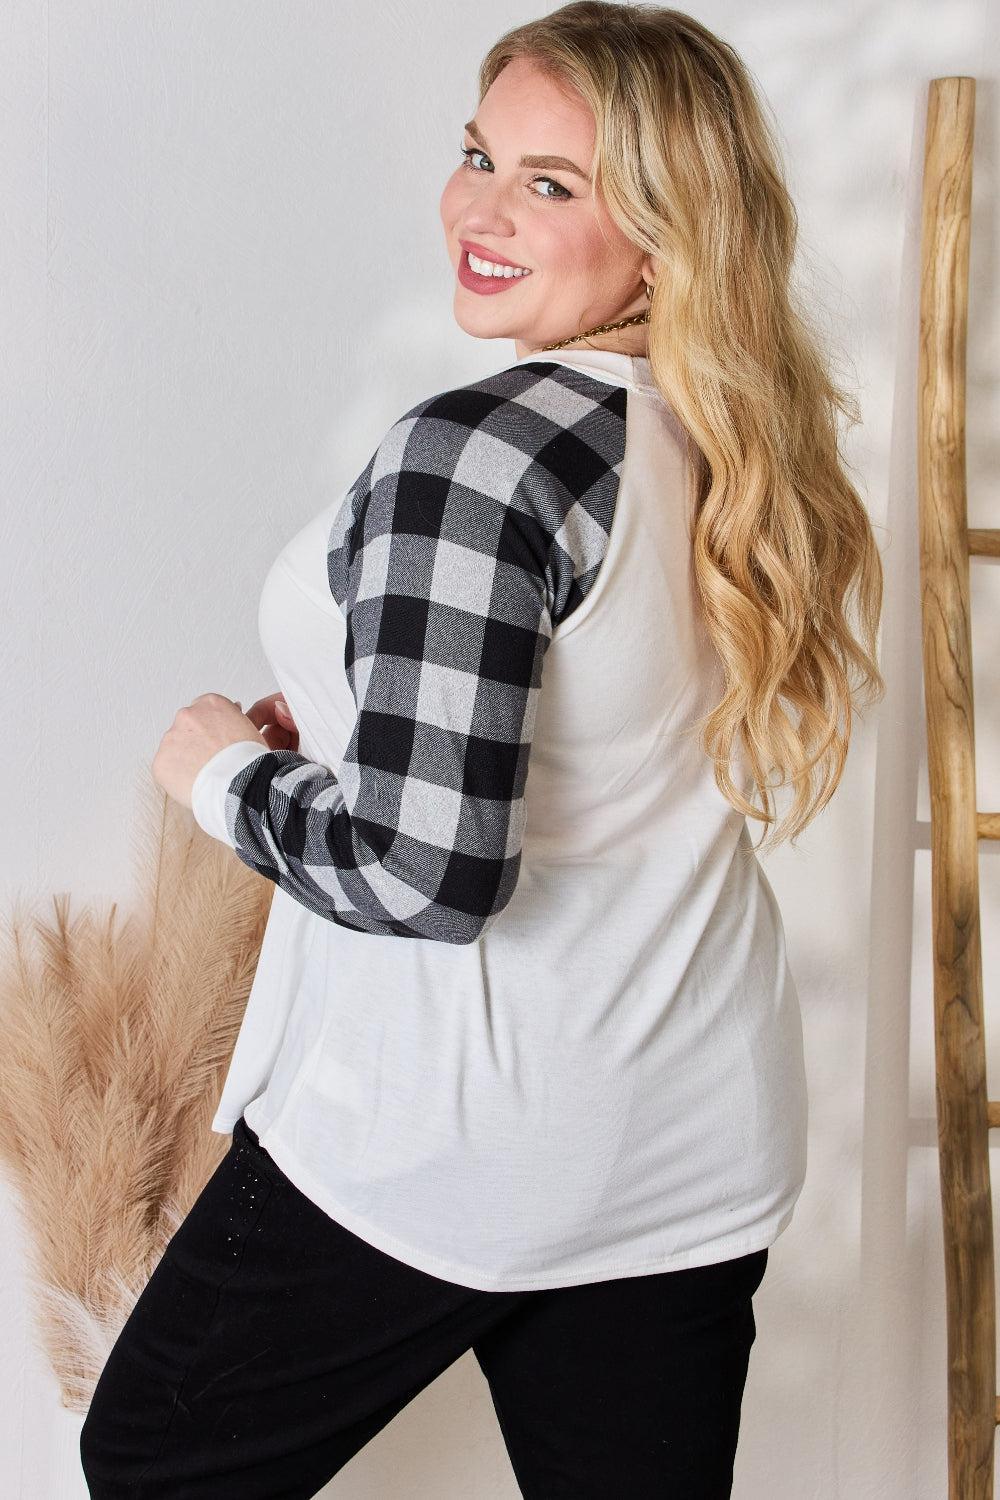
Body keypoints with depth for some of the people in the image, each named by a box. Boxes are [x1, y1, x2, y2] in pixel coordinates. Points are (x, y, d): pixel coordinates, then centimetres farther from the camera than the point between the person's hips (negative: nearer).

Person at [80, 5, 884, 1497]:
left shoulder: (480, 448, -23)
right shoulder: (734, 443, 3)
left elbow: (428, 873, -27)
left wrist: (227, 771, -10)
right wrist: (352, 734, 12)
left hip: (452, 1143, -7)